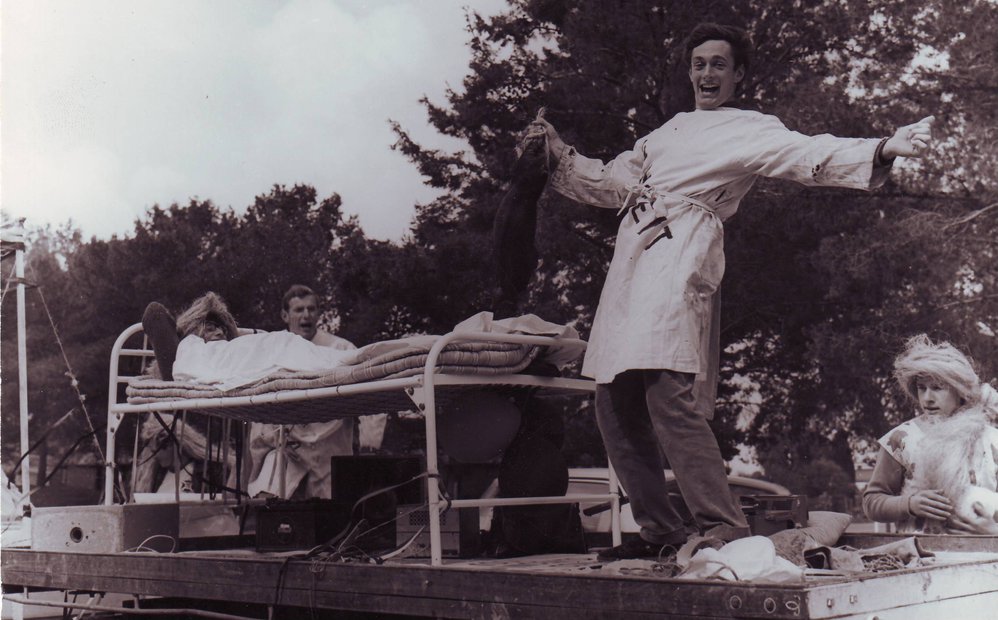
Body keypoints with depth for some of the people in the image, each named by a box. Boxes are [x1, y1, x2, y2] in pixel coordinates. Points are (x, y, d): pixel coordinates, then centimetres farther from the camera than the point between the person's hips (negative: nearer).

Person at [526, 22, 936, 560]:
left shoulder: (750, 130, 9)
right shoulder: (667, 133, 28)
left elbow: (810, 156, -6)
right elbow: (611, 184, 36)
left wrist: (883, 149, -21)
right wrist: (562, 155, 24)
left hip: (679, 267, -7)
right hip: (630, 269, 7)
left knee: (671, 399, -22)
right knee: (616, 407, 4)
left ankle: (723, 531, -16)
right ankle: (659, 530, 13)